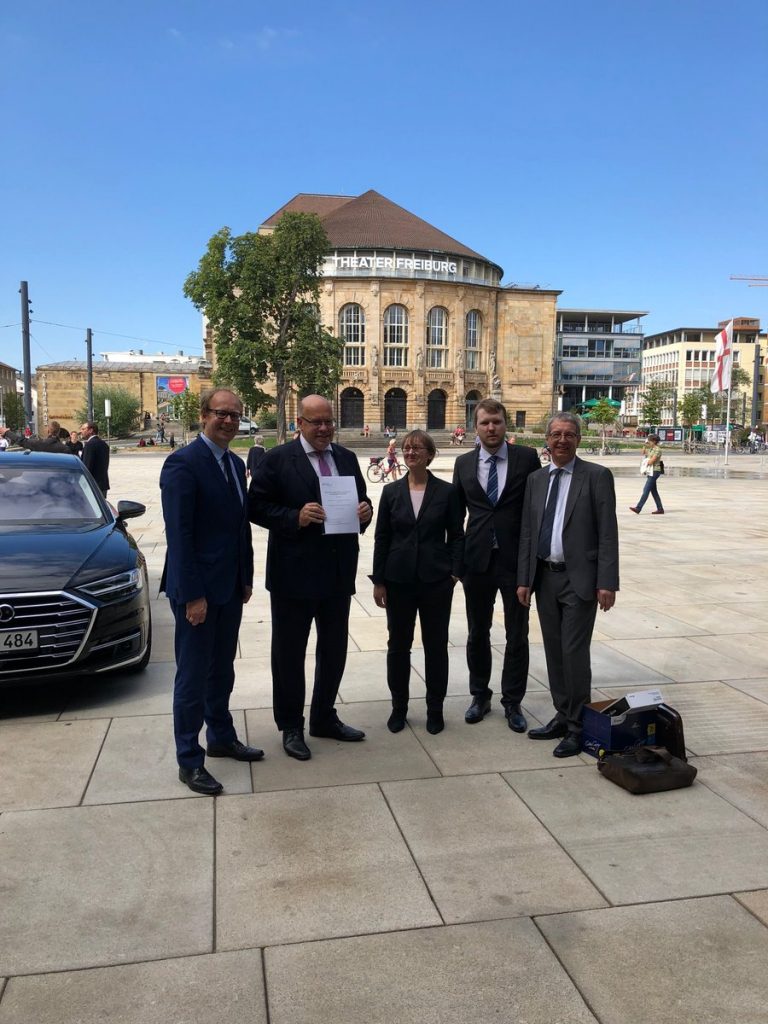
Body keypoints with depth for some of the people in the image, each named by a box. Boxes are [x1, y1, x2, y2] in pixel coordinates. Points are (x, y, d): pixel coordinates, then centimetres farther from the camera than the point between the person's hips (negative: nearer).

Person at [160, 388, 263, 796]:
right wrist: (192, 595, -20)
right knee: (193, 677, 4)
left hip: (229, 587, 8)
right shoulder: (182, 463, -15)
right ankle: (189, 761, 17)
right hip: (196, 589, -8)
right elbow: (179, 534, -19)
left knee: (221, 671, 20)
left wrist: (247, 578, 12)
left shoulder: (236, 464, 11)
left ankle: (221, 738, 35)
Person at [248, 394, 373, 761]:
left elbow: (361, 501, 15)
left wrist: (365, 511, -7)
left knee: (334, 648, 16)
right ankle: (290, 727, 23)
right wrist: (296, 517, -24)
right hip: (294, 573, -5)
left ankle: (324, 718, 35)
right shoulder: (277, 459, -7)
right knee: (289, 652, 8)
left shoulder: (347, 458, 10)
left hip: (339, 571, 6)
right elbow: (257, 507, -11)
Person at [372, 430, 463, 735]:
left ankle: (435, 709, 22)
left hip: (436, 580, -1)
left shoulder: (447, 492, -1)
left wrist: (454, 571, -7)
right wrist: (378, 581, 1)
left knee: (436, 644, 8)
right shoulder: (391, 491, 3)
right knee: (398, 644, 9)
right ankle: (399, 707, 24)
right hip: (399, 579, 2)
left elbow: (456, 535, 3)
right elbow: (382, 538, 4)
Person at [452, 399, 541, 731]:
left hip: (516, 558, -2)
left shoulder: (527, 458, -3)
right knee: (477, 633, 13)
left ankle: (512, 702, 21)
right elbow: (456, 511, 10)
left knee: (517, 635, 7)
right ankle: (480, 696, 29)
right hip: (477, 559, 2)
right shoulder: (464, 463, 4)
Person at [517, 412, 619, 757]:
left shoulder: (597, 476, -5)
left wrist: (607, 583, -14)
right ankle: (562, 716, 27)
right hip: (544, 577, 5)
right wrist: (523, 579, 6)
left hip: (579, 578, -5)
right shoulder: (535, 479, 10)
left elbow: (608, 533, -9)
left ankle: (577, 727, 11)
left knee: (574, 652, -3)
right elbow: (527, 532, 10)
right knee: (554, 652, 13)